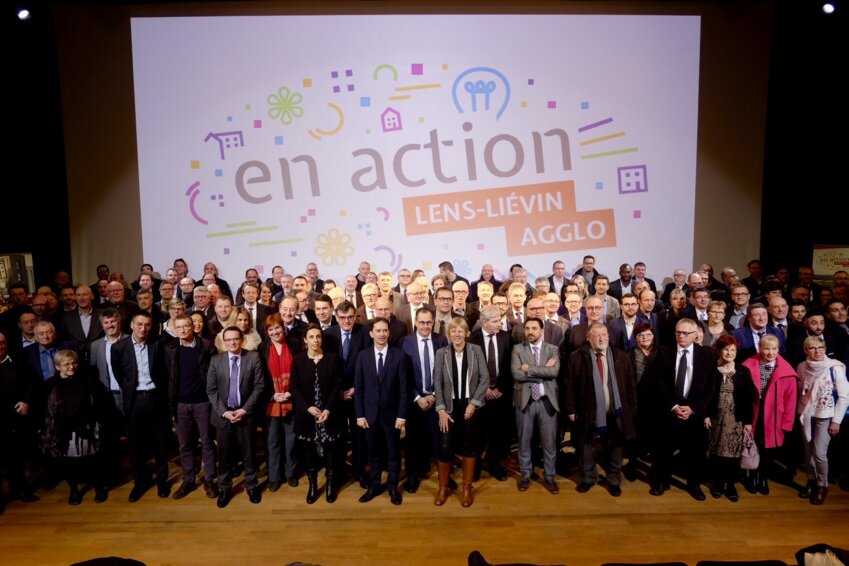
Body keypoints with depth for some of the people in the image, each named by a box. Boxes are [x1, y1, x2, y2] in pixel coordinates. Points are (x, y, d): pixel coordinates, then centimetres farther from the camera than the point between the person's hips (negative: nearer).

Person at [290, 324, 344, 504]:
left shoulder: (333, 358, -2)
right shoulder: (298, 360, 0)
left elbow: (337, 385, -3)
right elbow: (293, 387, -1)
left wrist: (328, 409, -12)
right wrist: (308, 407, -12)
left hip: (329, 413, -1)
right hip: (306, 414, 1)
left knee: (330, 449, 5)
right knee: (308, 450, 8)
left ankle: (331, 484, 23)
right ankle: (312, 485, 24)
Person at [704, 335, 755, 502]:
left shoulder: (743, 371, 1)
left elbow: (749, 398, 1)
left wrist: (748, 421, -2)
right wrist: (706, 415, -8)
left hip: (736, 419, 1)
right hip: (716, 417, 0)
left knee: (733, 452, 4)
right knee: (716, 452, 8)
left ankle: (731, 485, 18)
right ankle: (717, 483, 23)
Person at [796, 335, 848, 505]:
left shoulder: (835, 368, -14)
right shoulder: (802, 367, -3)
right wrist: (799, 412, 5)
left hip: (825, 416, -3)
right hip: (806, 415, 4)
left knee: (819, 453, -6)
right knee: (808, 451, 11)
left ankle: (822, 485, 15)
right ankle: (811, 481, 29)